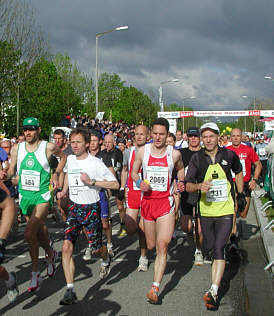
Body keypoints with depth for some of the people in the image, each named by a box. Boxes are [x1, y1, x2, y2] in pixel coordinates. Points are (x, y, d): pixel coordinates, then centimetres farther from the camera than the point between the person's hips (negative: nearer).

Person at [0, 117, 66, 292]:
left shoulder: (48, 147, -7)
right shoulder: (17, 148, 2)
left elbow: (63, 157, 13)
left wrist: (56, 174, 1)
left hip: (42, 195, -4)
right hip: (25, 195, 4)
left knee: (29, 233, -18)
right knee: (39, 231, 14)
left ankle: (36, 274, -3)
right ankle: (51, 254, 43)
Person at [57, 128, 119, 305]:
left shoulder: (95, 163, -13)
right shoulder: (70, 160, 4)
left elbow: (115, 184, -15)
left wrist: (91, 181, -24)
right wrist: (64, 190, 15)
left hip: (91, 209, -4)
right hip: (74, 207, 4)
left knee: (96, 248, 8)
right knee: (67, 247, -11)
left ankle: (106, 260, 47)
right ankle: (70, 292, -8)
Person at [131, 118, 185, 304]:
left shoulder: (174, 153, -1)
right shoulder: (142, 151, 1)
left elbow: (180, 169, 19)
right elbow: (134, 172, 12)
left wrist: (181, 182, 0)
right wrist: (140, 182, -8)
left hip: (166, 202, -2)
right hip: (147, 201, 2)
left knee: (162, 246, -13)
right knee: (150, 245, 12)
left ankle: (155, 288, -11)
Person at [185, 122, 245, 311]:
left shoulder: (229, 155, -3)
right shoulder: (197, 158, -4)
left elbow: (239, 172, 18)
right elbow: (188, 185, -4)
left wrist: (241, 194, 16)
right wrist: (199, 186, -24)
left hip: (226, 211, -2)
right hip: (206, 211, 2)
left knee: (219, 248, -14)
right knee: (209, 247, 14)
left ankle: (214, 291, -17)